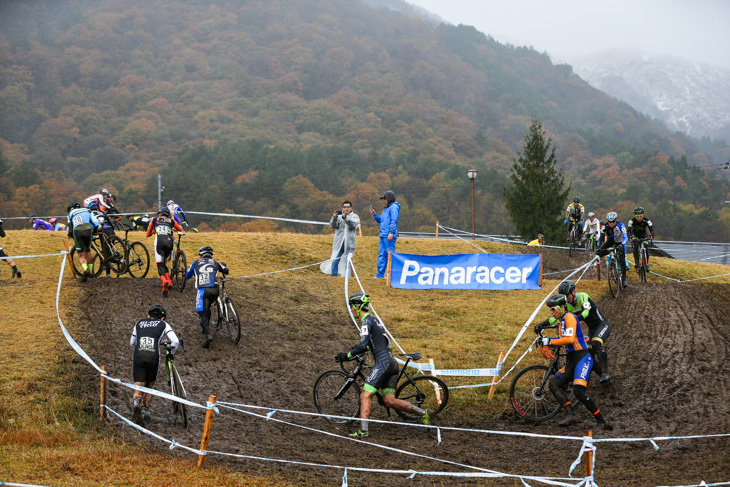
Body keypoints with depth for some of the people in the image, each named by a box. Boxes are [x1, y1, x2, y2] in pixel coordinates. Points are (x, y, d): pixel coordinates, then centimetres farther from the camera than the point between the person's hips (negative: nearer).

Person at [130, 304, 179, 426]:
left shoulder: (139, 323, 23)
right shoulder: (163, 325, 15)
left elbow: (132, 342, 32)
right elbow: (175, 341, 2)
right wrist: (172, 352, 22)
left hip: (138, 357, 1)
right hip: (153, 357, -1)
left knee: (138, 388, 0)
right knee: (149, 387, 18)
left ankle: (136, 403, -31)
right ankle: (143, 413, 17)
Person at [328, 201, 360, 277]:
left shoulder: (355, 217, 9)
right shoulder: (338, 216, 13)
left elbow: (353, 225, -11)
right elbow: (333, 225, -2)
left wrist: (345, 218, -26)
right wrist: (334, 217, -21)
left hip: (349, 244, -1)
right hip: (339, 243, 1)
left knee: (347, 262, -2)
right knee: (334, 261, -6)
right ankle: (334, 276, 3)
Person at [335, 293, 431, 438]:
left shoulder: (367, 321, -7)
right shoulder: (375, 320, 21)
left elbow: (363, 345, -17)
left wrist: (347, 355, -10)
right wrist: (357, 349, 32)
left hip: (383, 362, -9)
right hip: (392, 363, 9)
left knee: (365, 395, -9)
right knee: (389, 401, 7)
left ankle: (363, 430, -17)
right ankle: (423, 413, 5)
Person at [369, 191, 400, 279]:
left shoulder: (394, 207, -5)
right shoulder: (386, 208, 24)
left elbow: (394, 221, -15)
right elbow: (381, 220, 28)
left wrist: (391, 232, -22)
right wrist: (374, 214, 13)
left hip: (389, 236, -10)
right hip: (383, 235, 10)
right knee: (381, 254, 9)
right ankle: (380, 274, 11)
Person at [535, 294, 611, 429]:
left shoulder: (569, 317, -11)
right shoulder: (561, 321, 19)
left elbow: (569, 339, -24)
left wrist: (550, 341, -20)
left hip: (582, 358, -10)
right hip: (572, 361, 10)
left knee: (579, 391, -22)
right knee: (553, 384, -5)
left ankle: (601, 421, -13)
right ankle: (572, 414, -13)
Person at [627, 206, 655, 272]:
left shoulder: (646, 221, -27)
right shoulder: (632, 221, -28)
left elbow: (651, 229, -37)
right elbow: (628, 230, -35)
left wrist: (651, 235, -58)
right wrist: (630, 237, -56)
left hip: (643, 235, 1)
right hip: (635, 235, -1)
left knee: (646, 247, -18)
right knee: (635, 246, -27)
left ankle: (646, 264, -2)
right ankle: (636, 263, -21)